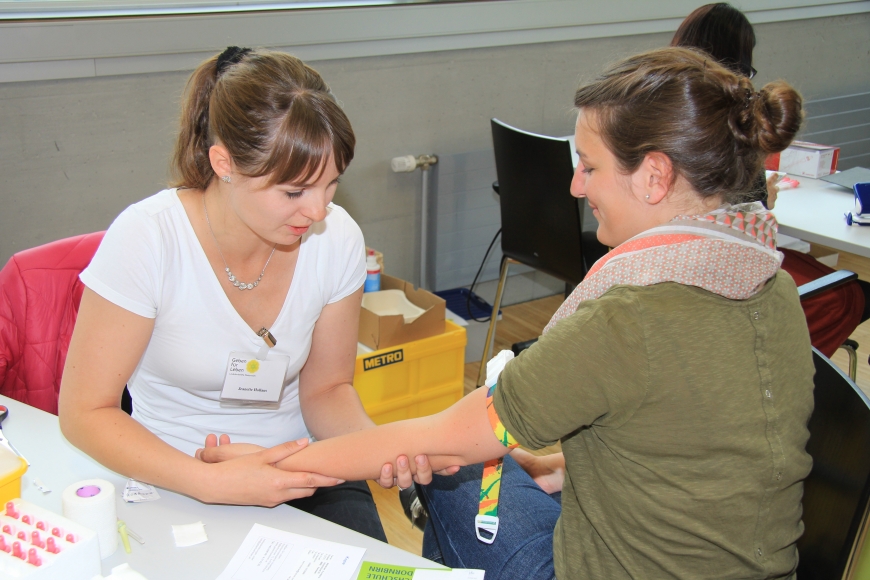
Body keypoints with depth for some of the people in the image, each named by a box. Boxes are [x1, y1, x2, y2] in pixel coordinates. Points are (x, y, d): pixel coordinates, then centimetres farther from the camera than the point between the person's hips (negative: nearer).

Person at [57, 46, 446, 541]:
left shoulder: (337, 239, -10)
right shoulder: (147, 240, -20)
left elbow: (326, 389, 2)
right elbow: (86, 413, -14)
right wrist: (213, 482, -28)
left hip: (299, 475, 3)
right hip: (170, 480, -2)